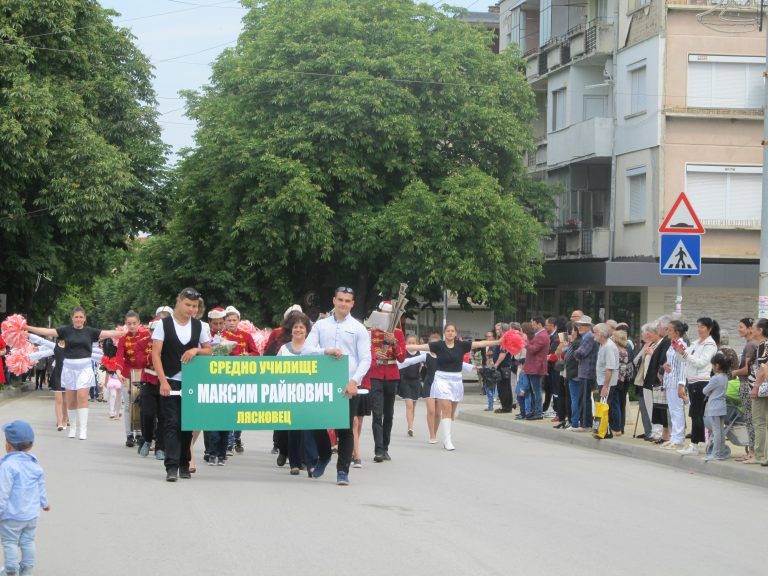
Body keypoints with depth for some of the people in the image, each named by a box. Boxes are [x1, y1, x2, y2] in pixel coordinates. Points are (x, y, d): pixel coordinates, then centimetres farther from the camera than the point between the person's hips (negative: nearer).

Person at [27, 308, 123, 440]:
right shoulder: (66, 330, 3)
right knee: (71, 399, 5)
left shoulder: (90, 331, 4)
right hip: (69, 366, 1)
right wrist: (28, 328, -8)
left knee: (82, 397, -10)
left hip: (84, 367, -1)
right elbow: (47, 331, -1)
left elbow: (109, 333, 4)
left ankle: (83, 429, -8)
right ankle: (73, 427, 18)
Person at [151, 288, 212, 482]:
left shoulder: (199, 326, 7)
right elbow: (156, 354, -6)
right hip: (170, 382, -3)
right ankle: (172, 467, -10)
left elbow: (208, 351, 14)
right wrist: (163, 381, -15)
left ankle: (184, 465, 20)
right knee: (172, 424, -8)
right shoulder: (164, 324, -3)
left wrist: (196, 350, -8)